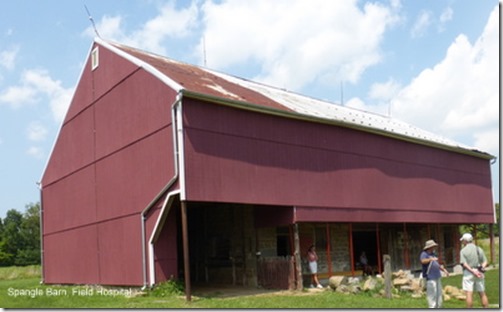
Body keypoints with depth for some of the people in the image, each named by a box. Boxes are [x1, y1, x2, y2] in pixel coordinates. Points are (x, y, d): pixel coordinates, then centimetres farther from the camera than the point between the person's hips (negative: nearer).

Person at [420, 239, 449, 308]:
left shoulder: (433, 254, 18)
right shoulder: (424, 254, -11)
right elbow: (423, 261, -33)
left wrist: (444, 269, 21)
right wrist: (431, 259, -48)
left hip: (437, 277, 10)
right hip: (430, 278, -10)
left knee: (439, 293, 15)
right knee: (432, 294, -11)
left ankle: (438, 307, 24)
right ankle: (432, 307, -7)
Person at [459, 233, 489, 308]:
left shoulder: (463, 250, -4)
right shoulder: (479, 249, 8)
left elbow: (464, 264, -13)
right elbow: (485, 262, 2)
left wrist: (473, 271, -16)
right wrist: (481, 268, -12)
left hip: (468, 273, -4)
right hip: (479, 273, 4)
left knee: (469, 293, -4)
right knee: (482, 293, 11)